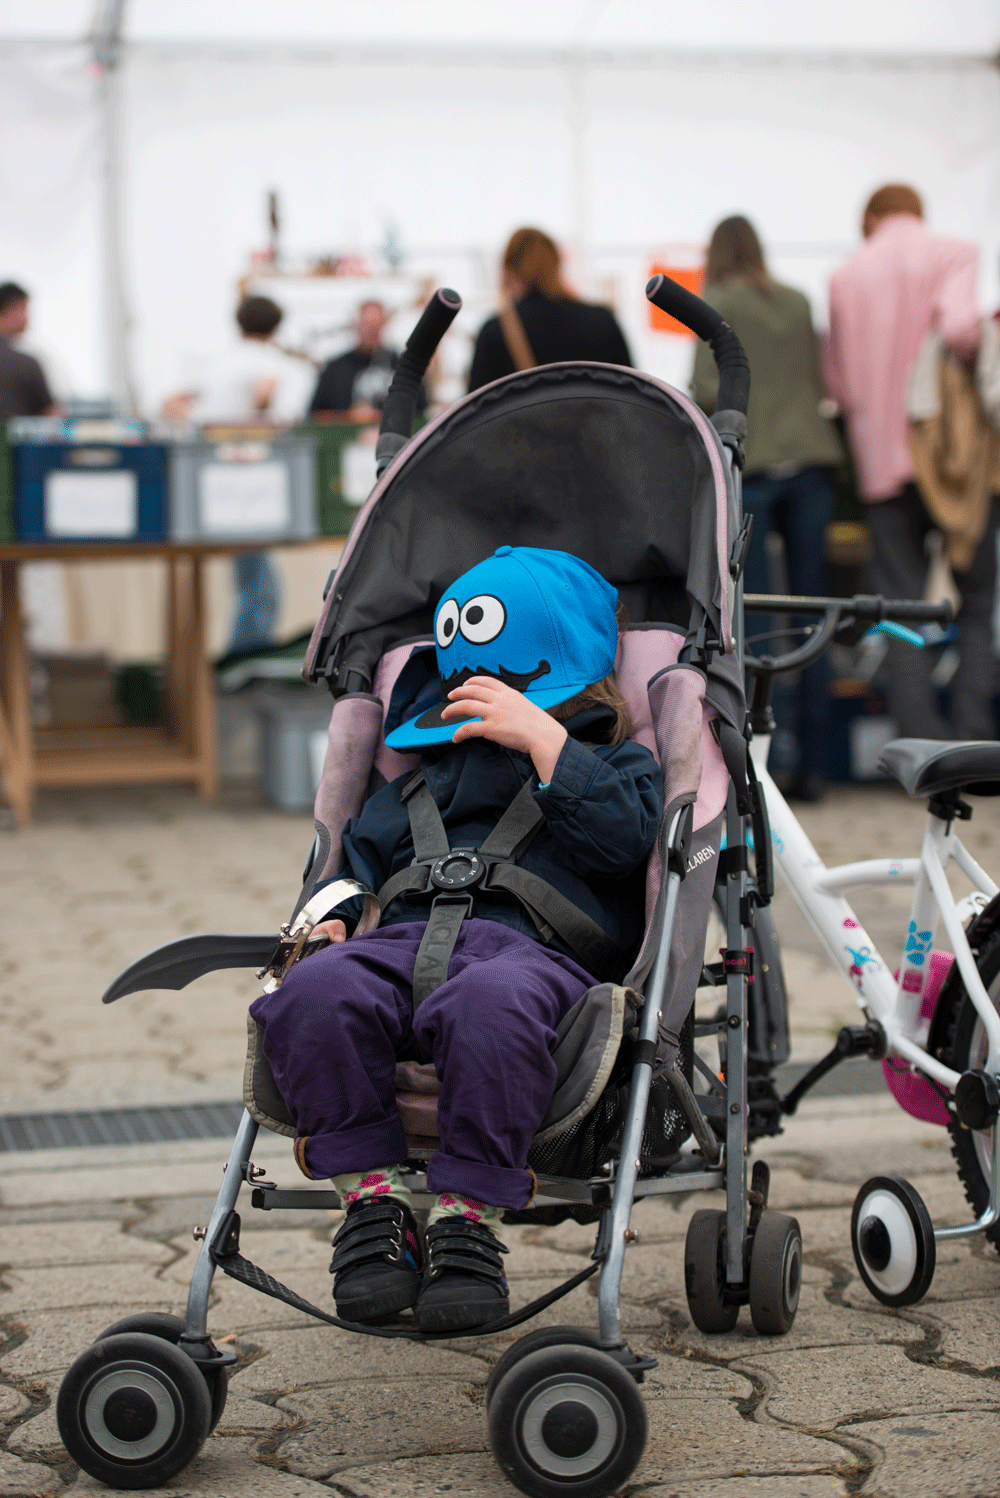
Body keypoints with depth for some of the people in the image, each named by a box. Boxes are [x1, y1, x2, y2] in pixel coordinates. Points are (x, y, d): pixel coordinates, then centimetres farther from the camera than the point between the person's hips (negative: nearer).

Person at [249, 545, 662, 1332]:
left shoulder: (615, 764, 25)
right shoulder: (423, 783, 39)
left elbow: (622, 837, 3)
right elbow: (358, 853, 34)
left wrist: (542, 737, 0)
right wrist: (329, 919, 11)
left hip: (533, 947, -4)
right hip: (404, 938, 4)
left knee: (489, 1005, -44)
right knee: (314, 993, -34)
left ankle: (468, 1214, -32)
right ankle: (374, 1195, -24)